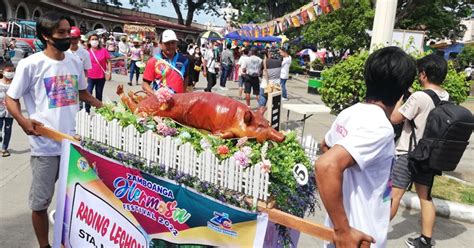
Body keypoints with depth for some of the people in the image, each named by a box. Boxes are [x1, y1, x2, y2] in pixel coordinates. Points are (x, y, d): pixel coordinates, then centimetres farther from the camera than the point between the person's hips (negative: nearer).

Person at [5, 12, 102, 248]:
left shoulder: (75, 62, 5)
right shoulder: (30, 64, -9)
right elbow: (11, 99, -3)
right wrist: (23, 121, -22)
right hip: (46, 145, -4)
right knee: (40, 201, 8)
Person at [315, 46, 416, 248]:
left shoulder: (350, 113, 0)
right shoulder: (379, 127, -25)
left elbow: (325, 145, 19)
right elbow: (326, 166, -37)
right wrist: (343, 230, -30)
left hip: (344, 222, 8)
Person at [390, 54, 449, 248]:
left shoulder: (419, 97, -20)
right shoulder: (446, 98, 4)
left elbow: (395, 118, -15)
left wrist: (400, 95, -6)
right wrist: (409, 96, 11)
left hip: (408, 154, -7)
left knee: (394, 196, 0)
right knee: (425, 197, 14)